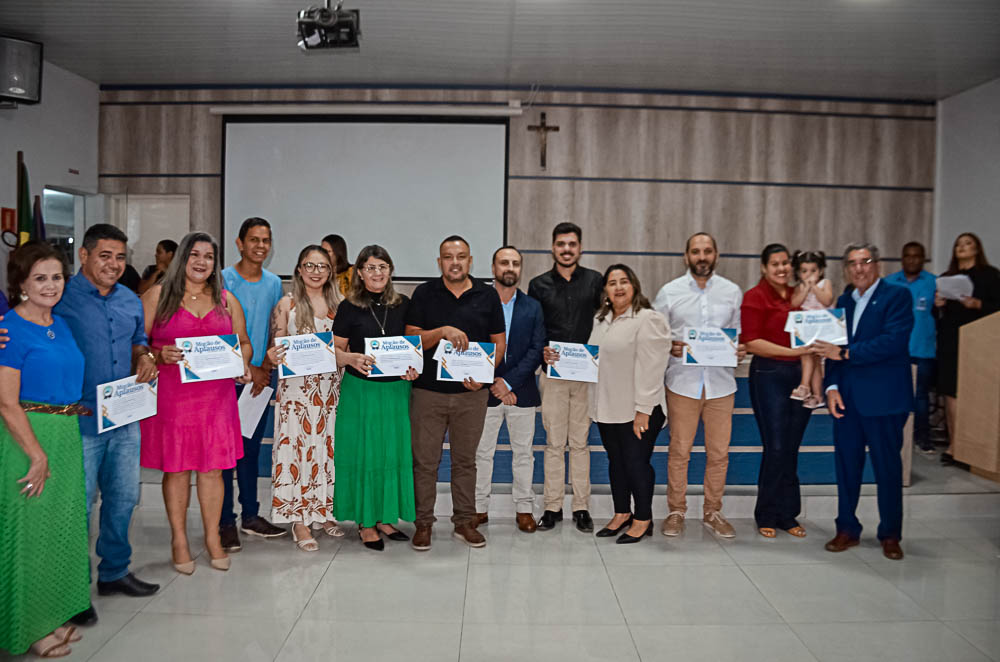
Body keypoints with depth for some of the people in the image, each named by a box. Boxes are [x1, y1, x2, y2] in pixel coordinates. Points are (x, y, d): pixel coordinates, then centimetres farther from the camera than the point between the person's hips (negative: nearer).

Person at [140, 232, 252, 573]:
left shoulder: (226, 299, 13)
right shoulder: (158, 295, 3)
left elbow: (244, 342, 17)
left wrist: (243, 365, -2)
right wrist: (159, 355, -19)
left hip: (216, 395, 2)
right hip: (171, 396, -2)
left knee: (212, 467, 5)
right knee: (175, 467, 4)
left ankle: (212, 537, 18)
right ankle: (179, 539, 18)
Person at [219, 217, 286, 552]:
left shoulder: (274, 283, 9)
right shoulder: (224, 280, -6)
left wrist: (266, 368, -1)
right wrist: (248, 370, -10)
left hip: (260, 377, 5)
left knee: (252, 448, 12)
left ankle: (250, 516, 22)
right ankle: (226, 522, 7)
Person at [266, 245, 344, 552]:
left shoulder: (339, 304, 10)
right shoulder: (286, 304, 1)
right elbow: (276, 347, 1)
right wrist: (272, 356, -20)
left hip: (331, 386, 3)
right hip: (296, 386, -3)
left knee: (327, 446, 7)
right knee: (297, 446, -3)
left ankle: (324, 510, 21)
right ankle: (300, 521, 5)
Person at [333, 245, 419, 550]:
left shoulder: (403, 304, 5)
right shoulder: (349, 307, -3)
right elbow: (335, 350, 0)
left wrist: (414, 367, -6)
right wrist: (353, 359, -20)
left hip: (397, 389, 3)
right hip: (360, 390, -3)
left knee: (394, 453, 8)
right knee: (363, 453, 3)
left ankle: (385, 517, 24)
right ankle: (365, 521, 17)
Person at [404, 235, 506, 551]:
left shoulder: (487, 295, 5)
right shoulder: (424, 294, 2)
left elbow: (499, 342, 7)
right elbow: (411, 338, -3)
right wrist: (443, 331, -20)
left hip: (471, 392, 1)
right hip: (429, 390, -1)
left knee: (465, 459, 11)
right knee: (425, 460, 3)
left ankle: (464, 521, 23)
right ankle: (423, 523, 17)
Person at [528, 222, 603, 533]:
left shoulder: (595, 281, 5)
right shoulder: (539, 285, 6)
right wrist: (541, 351, -10)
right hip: (553, 372, 0)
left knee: (580, 442, 6)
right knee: (554, 442, 4)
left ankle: (581, 507, 14)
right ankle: (552, 506, 13)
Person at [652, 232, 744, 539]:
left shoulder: (733, 292, 9)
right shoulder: (670, 292, 4)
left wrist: (740, 349, -6)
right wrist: (670, 348, -13)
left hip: (721, 382, 2)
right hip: (682, 381, -2)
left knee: (719, 452, 6)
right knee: (679, 450, 2)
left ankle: (712, 511, 21)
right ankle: (676, 511, 16)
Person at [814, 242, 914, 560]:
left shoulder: (897, 296, -4)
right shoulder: (844, 301, 13)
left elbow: (893, 341, -18)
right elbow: (834, 350, 11)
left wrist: (845, 353, -17)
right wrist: (832, 386, -2)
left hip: (883, 399, -5)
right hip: (847, 399, 5)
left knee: (887, 467, 5)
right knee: (846, 464, 9)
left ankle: (890, 534, 19)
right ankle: (847, 528, 21)